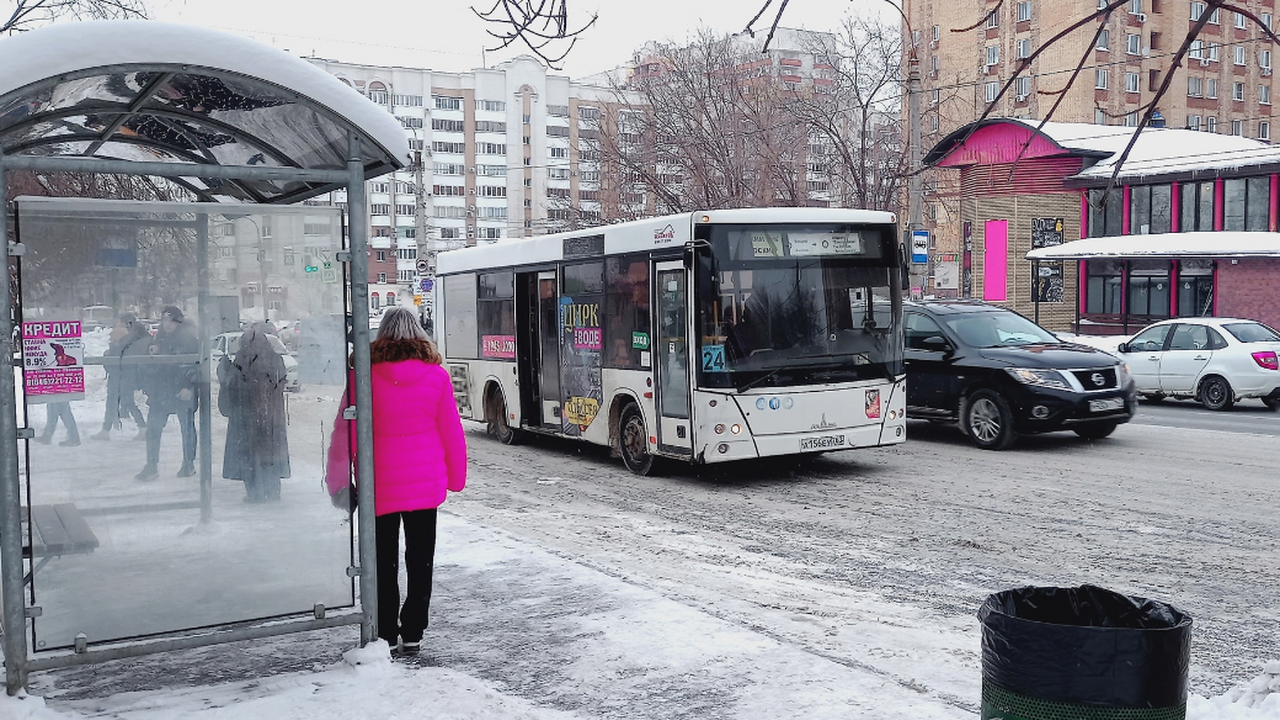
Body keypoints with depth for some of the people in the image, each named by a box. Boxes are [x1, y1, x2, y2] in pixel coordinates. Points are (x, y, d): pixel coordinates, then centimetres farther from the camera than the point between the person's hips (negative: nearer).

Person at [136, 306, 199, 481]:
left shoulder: (190, 337, -9)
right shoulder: (160, 336, 11)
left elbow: (197, 363, -11)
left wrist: (190, 387, -17)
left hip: (182, 390, -5)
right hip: (161, 389, 5)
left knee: (187, 427, 6)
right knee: (153, 427, 0)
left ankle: (188, 464, 19)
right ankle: (151, 466, 5)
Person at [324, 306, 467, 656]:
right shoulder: (436, 376, -3)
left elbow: (345, 431, -3)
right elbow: (451, 432, 0)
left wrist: (338, 481, 6)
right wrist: (456, 478, 12)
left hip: (379, 485, -1)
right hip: (426, 483, 1)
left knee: (383, 561, 12)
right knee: (420, 559, 11)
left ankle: (385, 633, 16)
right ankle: (412, 634, 14)